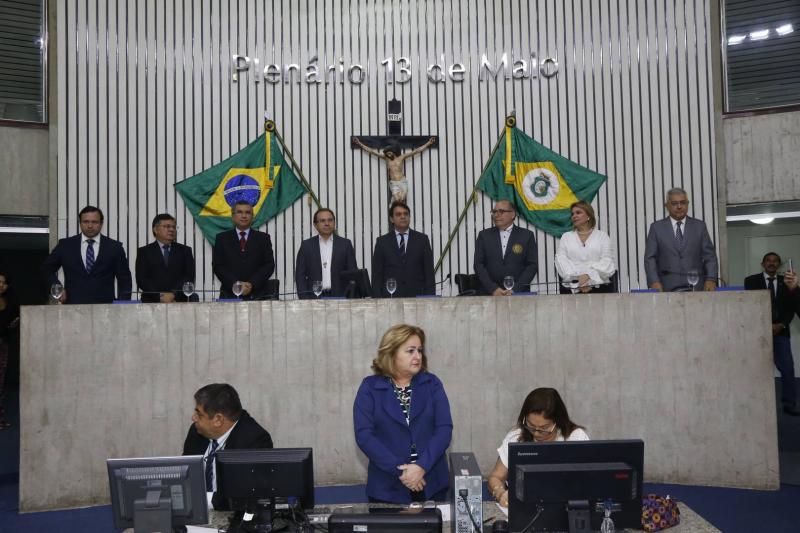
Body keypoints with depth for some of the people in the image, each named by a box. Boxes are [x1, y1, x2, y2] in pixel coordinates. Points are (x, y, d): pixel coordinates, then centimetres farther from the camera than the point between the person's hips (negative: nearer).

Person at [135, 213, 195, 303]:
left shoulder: (185, 250, 13)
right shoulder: (144, 251, 10)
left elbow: (189, 277, 3)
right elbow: (141, 279, 1)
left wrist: (173, 294, -11)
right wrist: (160, 296, -11)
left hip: (179, 301, 1)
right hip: (152, 302, -1)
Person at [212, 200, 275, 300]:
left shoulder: (263, 238, 11)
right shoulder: (222, 238, 11)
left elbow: (269, 265, 3)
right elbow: (217, 265, 3)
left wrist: (251, 284, -10)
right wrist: (235, 284, -11)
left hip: (257, 294, 0)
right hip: (229, 294, 0)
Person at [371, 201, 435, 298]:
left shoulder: (422, 239, 8)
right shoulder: (382, 241, 7)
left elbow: (429, 272, 6)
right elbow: (377, 274, 6)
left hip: (417, 296, 1)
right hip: (391, 297, 0)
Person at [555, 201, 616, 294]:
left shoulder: (602, 236, 15)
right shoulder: (565, 237, 17)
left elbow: (607, 262, 2)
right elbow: (561, 261, 3)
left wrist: (589, 275, -16)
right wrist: (578, 281, -13)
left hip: (600, 287, 0)